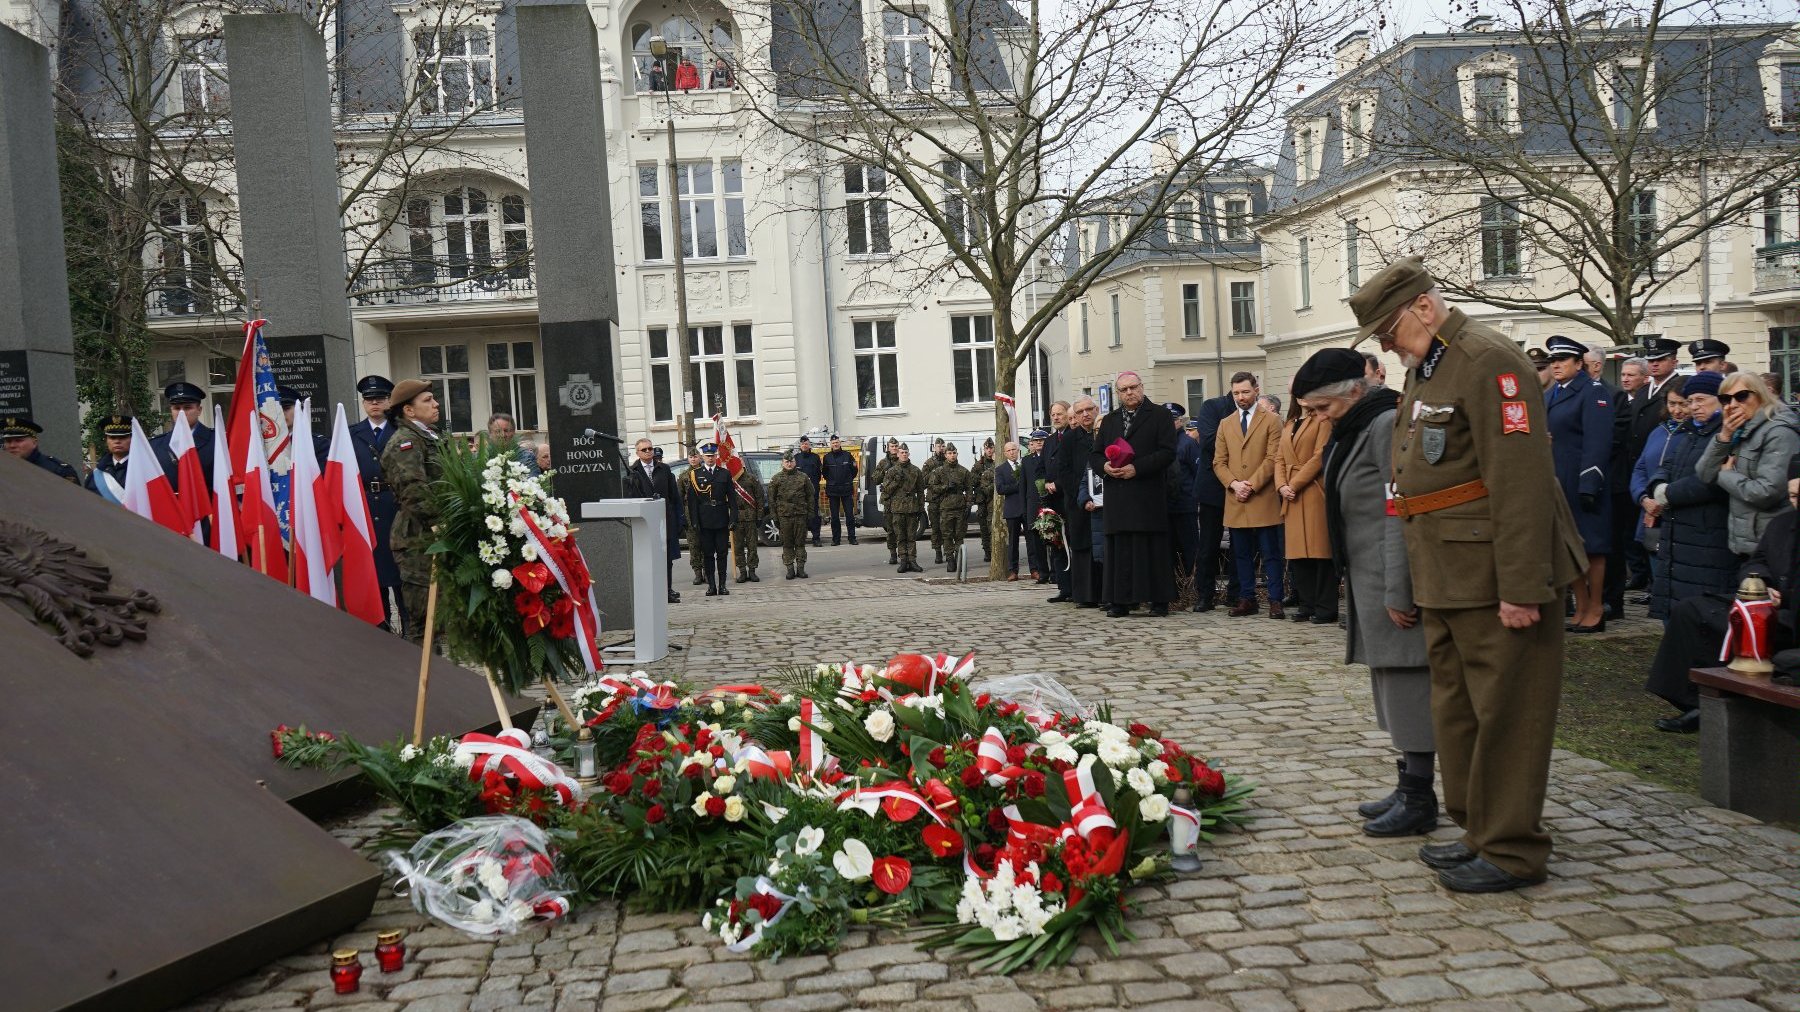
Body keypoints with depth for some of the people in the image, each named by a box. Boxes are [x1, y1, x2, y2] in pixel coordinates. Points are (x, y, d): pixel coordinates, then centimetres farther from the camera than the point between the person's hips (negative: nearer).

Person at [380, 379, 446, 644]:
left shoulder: (429, 438, 20)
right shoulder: (405, 443, -10)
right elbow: (414, 491, -20)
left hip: (434, 537, 10)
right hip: (419, 539, -10)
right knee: (423, 617, -7)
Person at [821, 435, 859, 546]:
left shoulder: (847, 455, 4)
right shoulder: (827, 457, 6)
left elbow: (854, 472, 10)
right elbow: (825, 474, 9)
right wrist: (822, 468, -4)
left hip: (846, 490, -1)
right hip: (833, 490, 1)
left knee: (850, 514, -1)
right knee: (834, 516, 4)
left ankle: (852, 537, 4)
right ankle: (836, 539, 10)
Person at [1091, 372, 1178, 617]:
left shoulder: (1159, 415, 3)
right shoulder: (1109, 420, 18)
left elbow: (1168, 452, -6)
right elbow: (1094, 455, 17)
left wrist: (1137, 467, -15)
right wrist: (1105, 466, -6)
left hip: (1149, 494, -4)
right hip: (1117, 496, 4)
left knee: (1152, 548, -3)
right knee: (1120, 548, 2)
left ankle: (1159, 600, 2)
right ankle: (1121, 601, 5)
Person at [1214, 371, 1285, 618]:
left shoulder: (1271, 421, 2)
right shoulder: (1225, 424, 16)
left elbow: (1273, 458, -6)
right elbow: (1219, 462, 10)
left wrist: (1251, 485, -14)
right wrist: (1234, 484, -7)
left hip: (1264, 499, -4)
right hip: (1235, 501, 4)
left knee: (1271, 553, -1)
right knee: (1242, 554, 8)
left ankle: (1275, 601, 2)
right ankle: (1246, 599, 13)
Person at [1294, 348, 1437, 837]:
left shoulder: (1388, 425, -15)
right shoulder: (1354, 428, 16)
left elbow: (1401, 514, -20)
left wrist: (1398, 592, -21)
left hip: (1395, 584, -10)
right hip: (1372, 585, 10)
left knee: (1406, 684, -5)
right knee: (1392, 686, 15)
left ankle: (1418, 801, 3)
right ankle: (1409, 785, 24)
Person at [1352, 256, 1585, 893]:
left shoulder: (1486, 361, -14)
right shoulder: (1425, 370, 17)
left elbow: (1520, 481, -21)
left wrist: (1521, 588, -23)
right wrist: (1415, 584, 16)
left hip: (1494, 577, -10)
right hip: (1445, 579, 10)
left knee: (1504, 710, 0)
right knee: (1456, 709, 15)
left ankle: (1512, 850, 10)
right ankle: (1477, 831, 28)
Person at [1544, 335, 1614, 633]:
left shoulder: (1592, 392, -9)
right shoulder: (1549, 395, 15)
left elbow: (1597, 442, -16)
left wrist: (1589, 485, -22)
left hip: (1581, 482, -7)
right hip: (1556, 482, 7)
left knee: (1591, 546, 1)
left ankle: (1596, 610, 10)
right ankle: (1581, 609, 21)